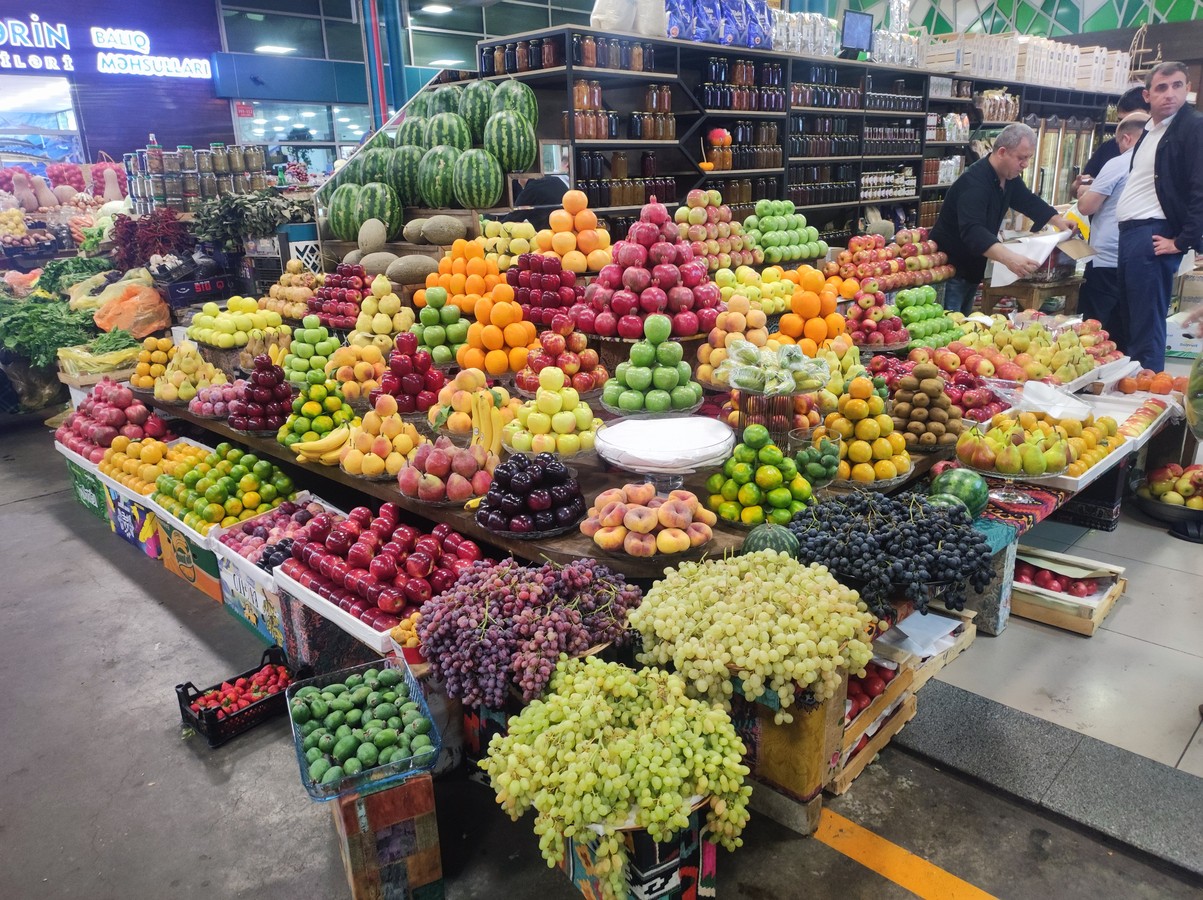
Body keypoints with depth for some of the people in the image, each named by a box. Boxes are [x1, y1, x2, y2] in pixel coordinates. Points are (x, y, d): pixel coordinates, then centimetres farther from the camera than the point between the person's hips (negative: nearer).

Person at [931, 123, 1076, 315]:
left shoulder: (1010, 177, 4)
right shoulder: (974, 182, -26)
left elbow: (1029, 201, 23)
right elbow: (973, 231, -41)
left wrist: (1057, 220, 9)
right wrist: (1009, 258, -52)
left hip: (972, 269, 10)